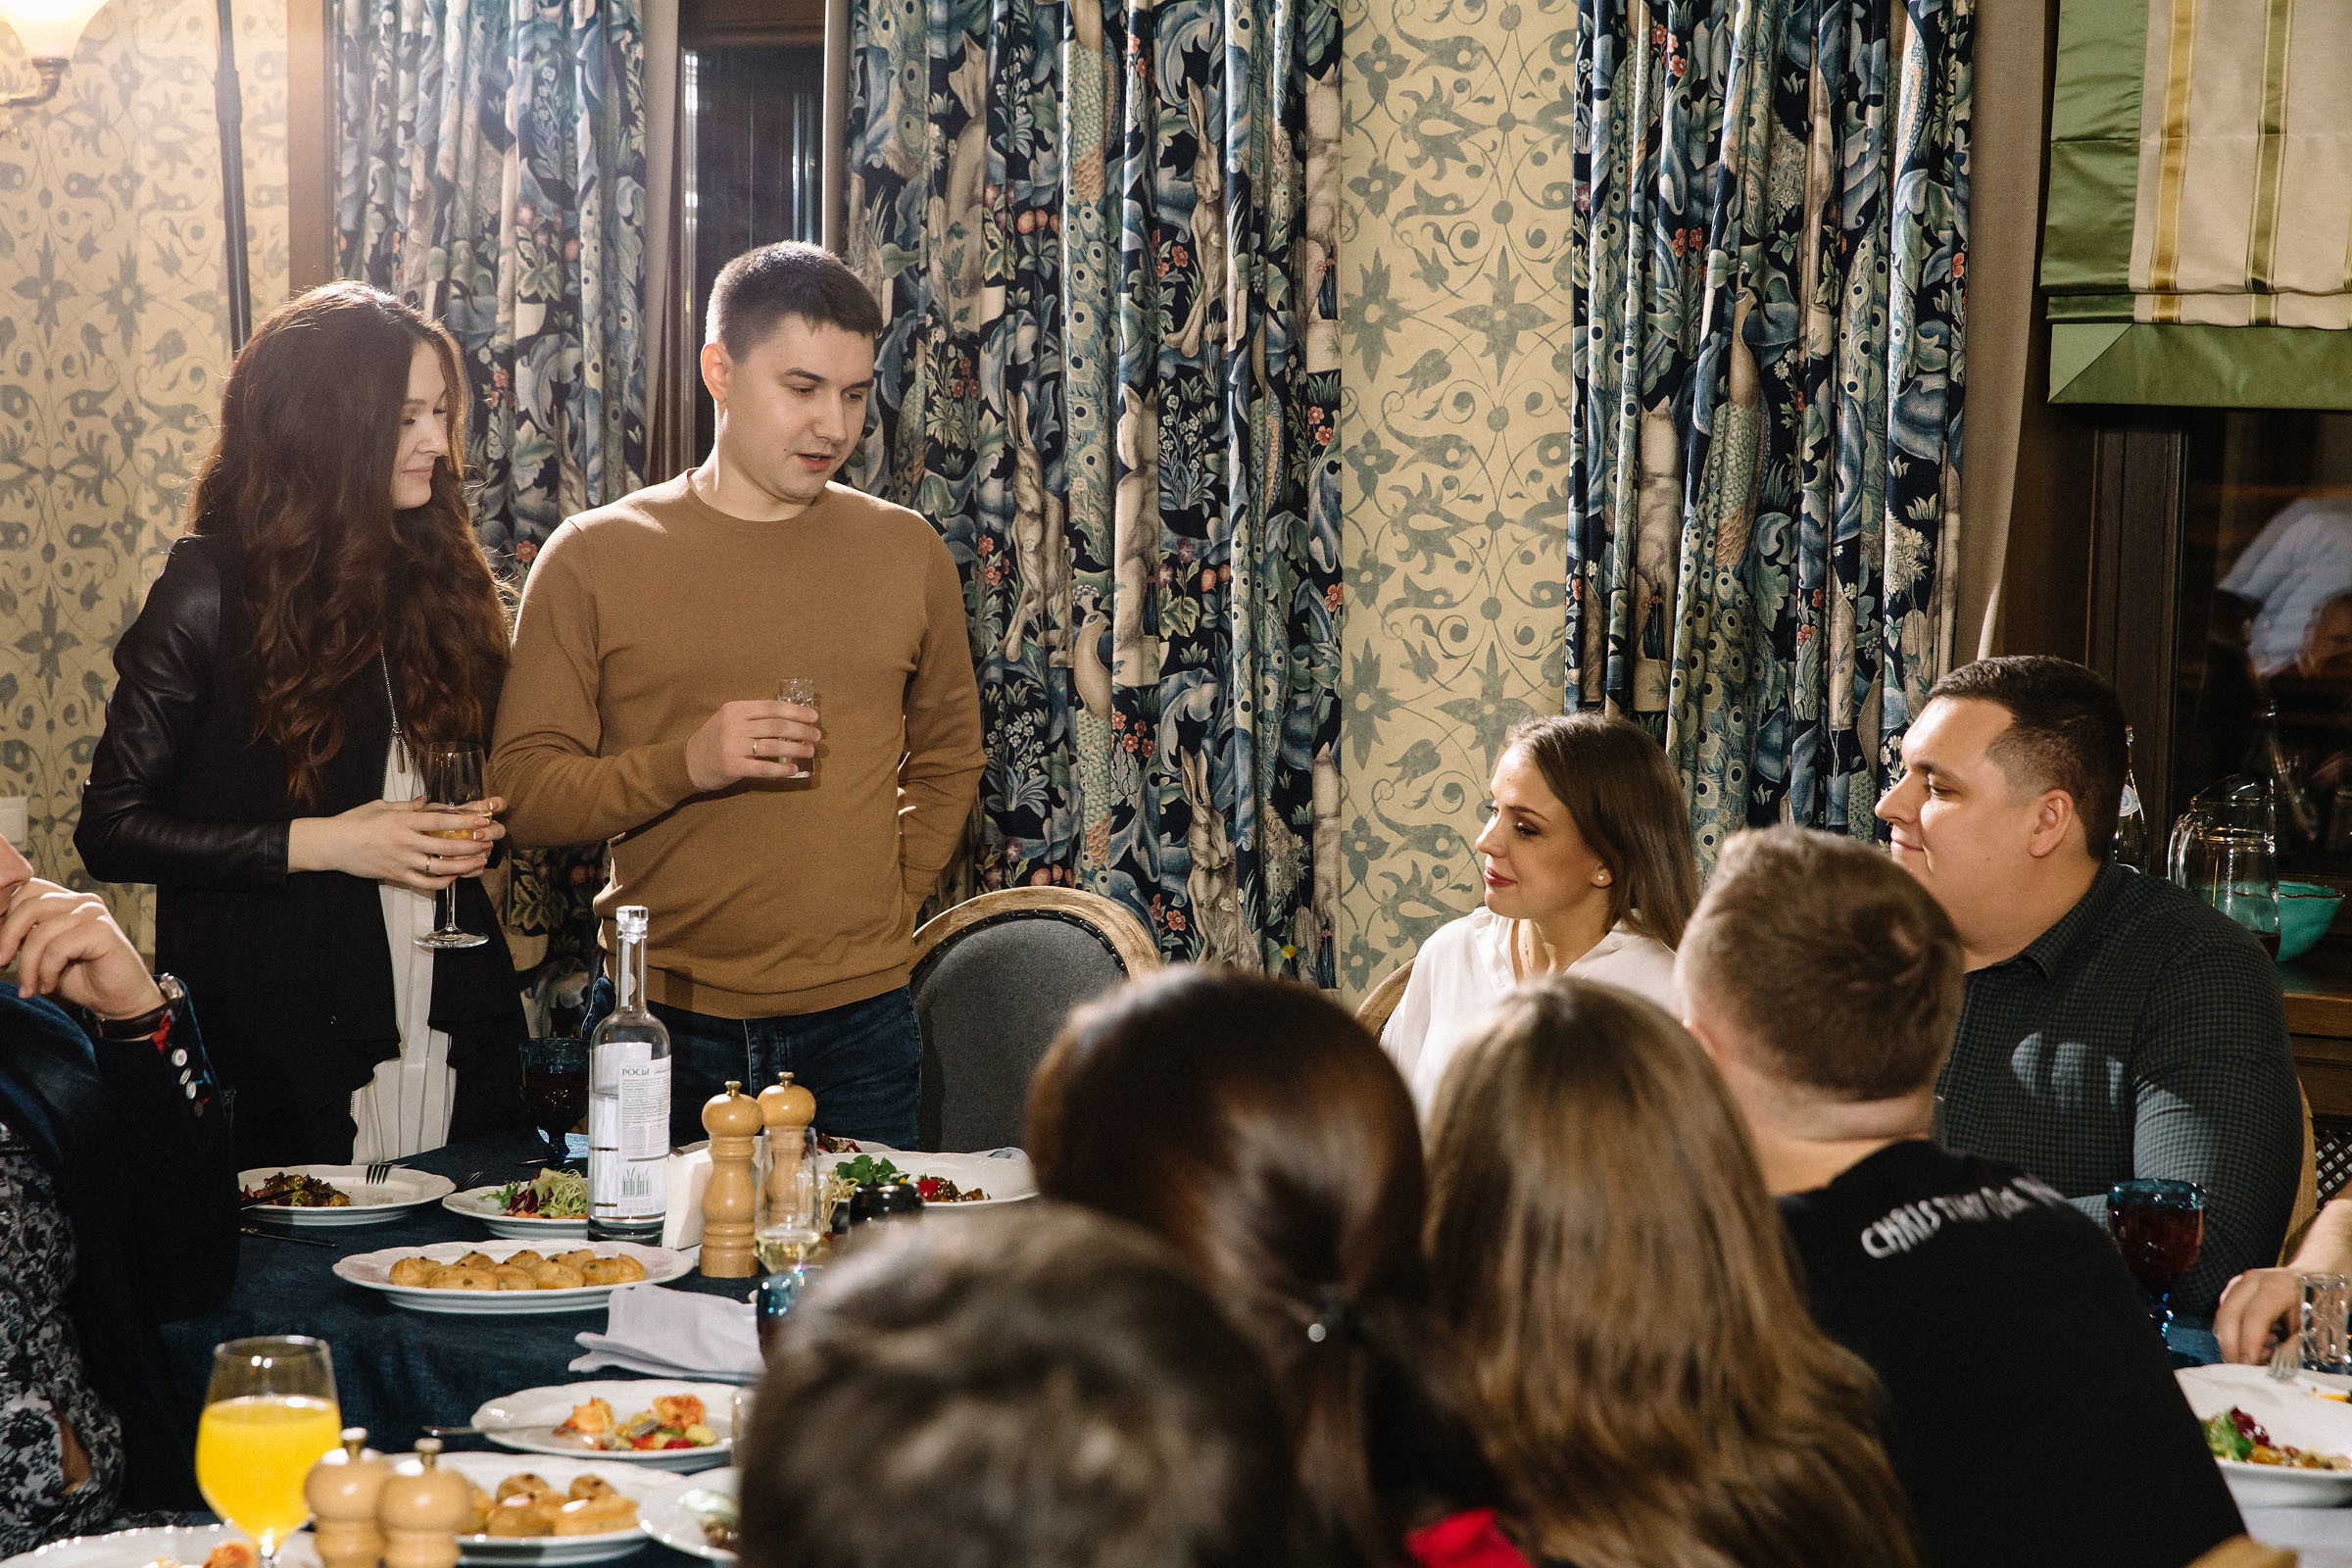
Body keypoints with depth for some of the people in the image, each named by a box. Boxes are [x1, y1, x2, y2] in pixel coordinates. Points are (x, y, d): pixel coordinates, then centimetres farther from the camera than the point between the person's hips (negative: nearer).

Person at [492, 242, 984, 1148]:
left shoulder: (905, 553, 8)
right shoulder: (595, 556, 0)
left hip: (858, 1024, 2)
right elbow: (525, 794, -2)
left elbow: (948, 757, 21)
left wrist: (891, 900, 8)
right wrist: (685, 765, -17)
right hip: (661, 1027, -2)